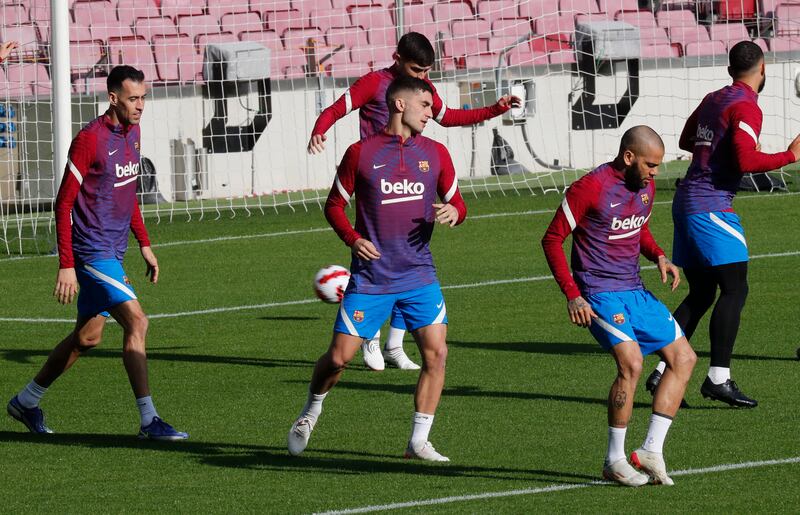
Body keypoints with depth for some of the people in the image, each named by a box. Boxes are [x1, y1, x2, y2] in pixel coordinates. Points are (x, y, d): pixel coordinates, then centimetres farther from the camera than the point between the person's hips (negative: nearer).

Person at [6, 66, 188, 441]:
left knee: (88, 337, 15)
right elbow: (64, 204, -15)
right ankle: (149, 421, -15)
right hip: (92, 252, -9)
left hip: (112, 252, 9)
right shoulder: (89, 140, -17)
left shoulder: (132, 133, 9)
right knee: (136, 322, -17)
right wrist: (66, 266, -18)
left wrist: (144, 244, 20)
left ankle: (26, 401, 31)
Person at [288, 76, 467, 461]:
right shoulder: (361, 153, -2)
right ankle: (311, 411, 29)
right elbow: (334, 205, 5)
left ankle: (419, 441, -2)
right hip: (370, 277, -2)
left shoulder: (435, 154, 6)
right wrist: (352, 239, -12)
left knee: (435, 351, -12)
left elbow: (456, 201, 14)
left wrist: (454, 212, -10)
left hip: (419, 275, 2)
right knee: (339, 356, -1)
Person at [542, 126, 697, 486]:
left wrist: (659, 257, 5)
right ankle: (614, 461, -12)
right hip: (600, 294, -9)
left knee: (684, 358, 5)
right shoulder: (590, 188, -15)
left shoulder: (645, 186, 8)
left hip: (635, 292, 9)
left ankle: (651, 450, 6)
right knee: (631, 363, -24)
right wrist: (572, 295, -16)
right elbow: (552, 239, -9)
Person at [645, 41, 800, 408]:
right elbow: (747, 160, -23)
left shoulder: (713, 100, 14)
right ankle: (718, 378, -13)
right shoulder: (746, 107, -11)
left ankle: (662, 373, 9)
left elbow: (686, 141, 29)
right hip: (711, 206, -9)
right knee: (734, 290, -8)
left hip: (686, 202, 9)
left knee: (700, 294, 13)